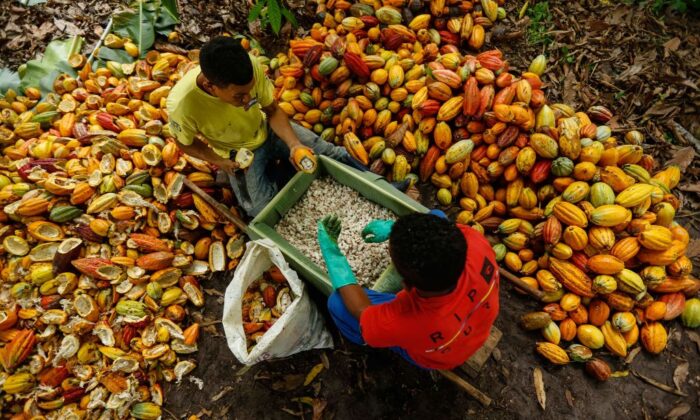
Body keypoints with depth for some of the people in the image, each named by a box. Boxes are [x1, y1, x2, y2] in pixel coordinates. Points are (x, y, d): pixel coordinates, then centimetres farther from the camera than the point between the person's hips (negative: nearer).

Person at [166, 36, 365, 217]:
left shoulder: (251, 66, -31)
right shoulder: (182, 105, -35)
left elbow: (273, 111, -13)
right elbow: (184, 143, -11)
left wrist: (294, 144, -28)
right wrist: (220, 161, -21)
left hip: (268, 130, 1)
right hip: (239, 155, -1)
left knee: (333, 156, -7)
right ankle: (269, 169, 14)